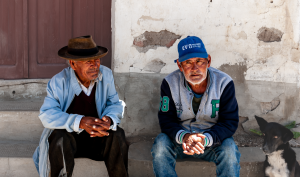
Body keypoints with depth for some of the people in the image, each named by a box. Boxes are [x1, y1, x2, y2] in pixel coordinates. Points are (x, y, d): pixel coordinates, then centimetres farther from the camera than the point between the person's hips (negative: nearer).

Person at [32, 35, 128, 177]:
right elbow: (47, 115, -25)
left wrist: (109, 119, -30)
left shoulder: (106, 75, -6)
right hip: (68, 135, -3)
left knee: (117, 135, -24)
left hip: (97, 136, 3)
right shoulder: (58, 82, -16)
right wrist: (80, 122, -40)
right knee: (60, 139, -34)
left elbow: (115, 104, -3)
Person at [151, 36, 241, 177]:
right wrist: (183, 136, -31)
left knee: (229, 148, -31)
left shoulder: (224, 83, -13)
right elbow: (166, 120, -8)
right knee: (161, 143, -28)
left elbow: (230, 122, -12)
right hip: (180, 139, 1)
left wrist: (206, 139, -31)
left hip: (213, 140, -1)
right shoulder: (170, 83, -10)